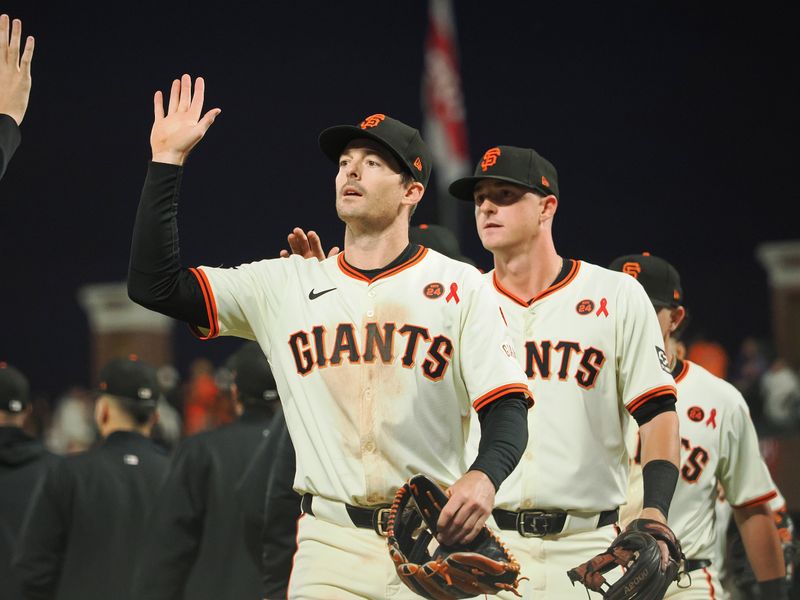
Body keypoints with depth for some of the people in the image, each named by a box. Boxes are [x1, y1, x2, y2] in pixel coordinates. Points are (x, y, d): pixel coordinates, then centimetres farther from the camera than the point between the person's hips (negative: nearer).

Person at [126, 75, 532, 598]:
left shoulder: (459, 286, 4)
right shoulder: (287, 284, 10)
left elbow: (507, 406, -4)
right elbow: (154, 285, 5)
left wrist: (484, 476, -26)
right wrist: (168, 160, 2)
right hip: (331, 542, 2)